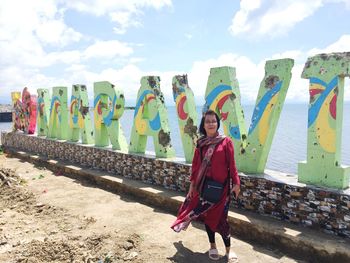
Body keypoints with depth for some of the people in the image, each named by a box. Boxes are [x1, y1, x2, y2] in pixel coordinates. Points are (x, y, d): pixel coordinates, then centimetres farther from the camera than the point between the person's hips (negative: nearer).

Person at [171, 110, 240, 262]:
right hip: (204, 185, 4)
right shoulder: (200, 143, 3)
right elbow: (195, 165, 7)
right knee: (207, 216, 11)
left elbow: (231, 165, -6)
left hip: (221, 186, -4)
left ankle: (228, 249, 21)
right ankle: (213, 246, 29)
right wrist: (192, 184, 7)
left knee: (219, 218, 0)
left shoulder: (226, 142, -7)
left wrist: (236, 183, -8)